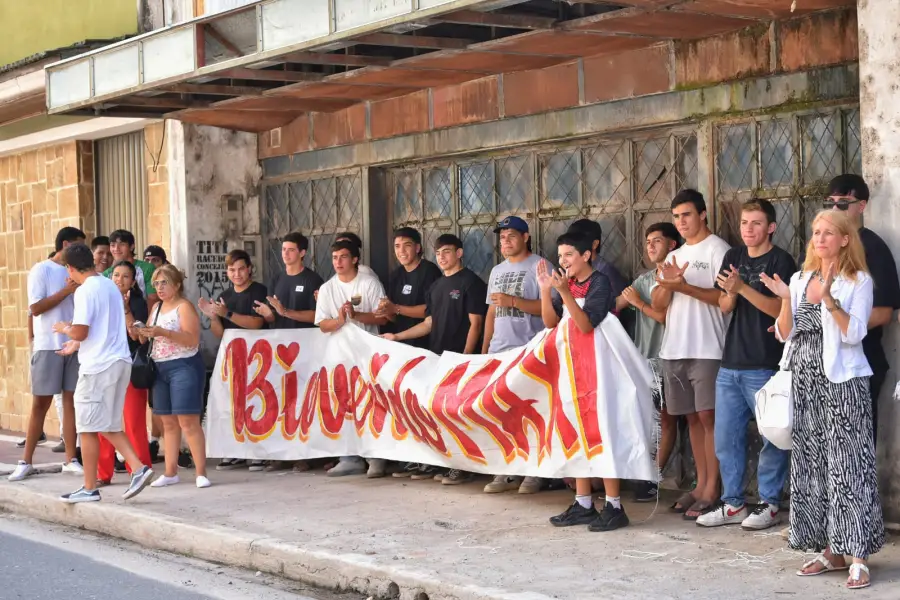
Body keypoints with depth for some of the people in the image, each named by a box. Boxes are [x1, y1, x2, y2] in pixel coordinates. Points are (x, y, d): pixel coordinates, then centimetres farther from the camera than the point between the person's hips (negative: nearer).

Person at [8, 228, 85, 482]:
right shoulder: (41, 270, -3)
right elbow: (35, 308, -10)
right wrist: (66, 290, -14)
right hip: (48, 346, -5)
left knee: (71, 400, 2)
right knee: (41, 403, -1)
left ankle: (70, 459, 6)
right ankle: (26, 462, 5)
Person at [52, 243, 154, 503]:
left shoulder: (85, 291, -13)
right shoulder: (111, 287, 14)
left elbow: (80, 332, -18)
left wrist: (64, 329, 3)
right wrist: (77, 345, 30)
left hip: (97, 366, -8)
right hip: (119, 362, 8)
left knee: (88, 428, 2)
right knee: (109, 426, 16)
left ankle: (89, 488, 6)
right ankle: (138, 468, 2)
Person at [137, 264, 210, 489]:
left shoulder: (184, 307, -6)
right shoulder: (156, 308, 16)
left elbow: (193, 340, -17)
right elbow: (148, 338, 22)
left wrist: (162, 332, -24)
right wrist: (143, 334, 0)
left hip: (184, 367, -7)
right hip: (160, 368, 7)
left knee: (188, 421, -11)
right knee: (168, 423, 9)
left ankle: (201, 473, -9)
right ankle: (170, 473, 13)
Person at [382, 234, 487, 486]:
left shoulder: (470, 282, -4)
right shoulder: (436, 286, 17)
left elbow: (475, 323, -10)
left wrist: (466, 357, -16)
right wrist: (397, 336, 10)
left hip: (460, 357, -7)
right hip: (438, 357, 7)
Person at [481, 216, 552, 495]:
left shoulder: (539, 267, -4)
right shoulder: (497, 271, 19)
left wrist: (513, 301, -18)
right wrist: (485, 347, 16)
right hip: (499, 352, 7)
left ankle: (534, 472, 1)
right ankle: (507, 471, 11)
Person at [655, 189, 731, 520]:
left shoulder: (717, 249, -2)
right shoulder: (674, 256, 19)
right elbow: (659, 305, 11)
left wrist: (683, 286, -20)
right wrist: (668, 284, -10)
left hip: (706, 349, -7)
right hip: (674, 349, 7)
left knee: (708, 416, -7)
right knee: (692, 417, 9)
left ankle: (712, 490, -6)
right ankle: (700, 485, 14)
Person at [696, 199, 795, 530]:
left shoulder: (781, 261, -4)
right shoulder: (734, 257, 13)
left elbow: (781, 308, -14)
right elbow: (725, 307, 11)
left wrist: (743, 288, -21)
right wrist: (730, 292, -10)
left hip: (765, 366, -6)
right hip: (730, 365, 6)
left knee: (772, 436, -2)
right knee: (726, 437, 9)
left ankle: (770, 503, 8)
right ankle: (732, 503, 18)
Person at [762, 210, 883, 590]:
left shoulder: (859, 282, -2)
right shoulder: (800, 279, 12)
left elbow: (854, 334, -14)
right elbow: (786, 335, 8)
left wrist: (829, 299, -23)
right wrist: (785, 299, -7)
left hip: (842, 381, -6)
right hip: (804, 380, 6)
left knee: (846, 463, -8)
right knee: (811, 463, 6)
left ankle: (858, 556, -7)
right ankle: (831, 551, 13)